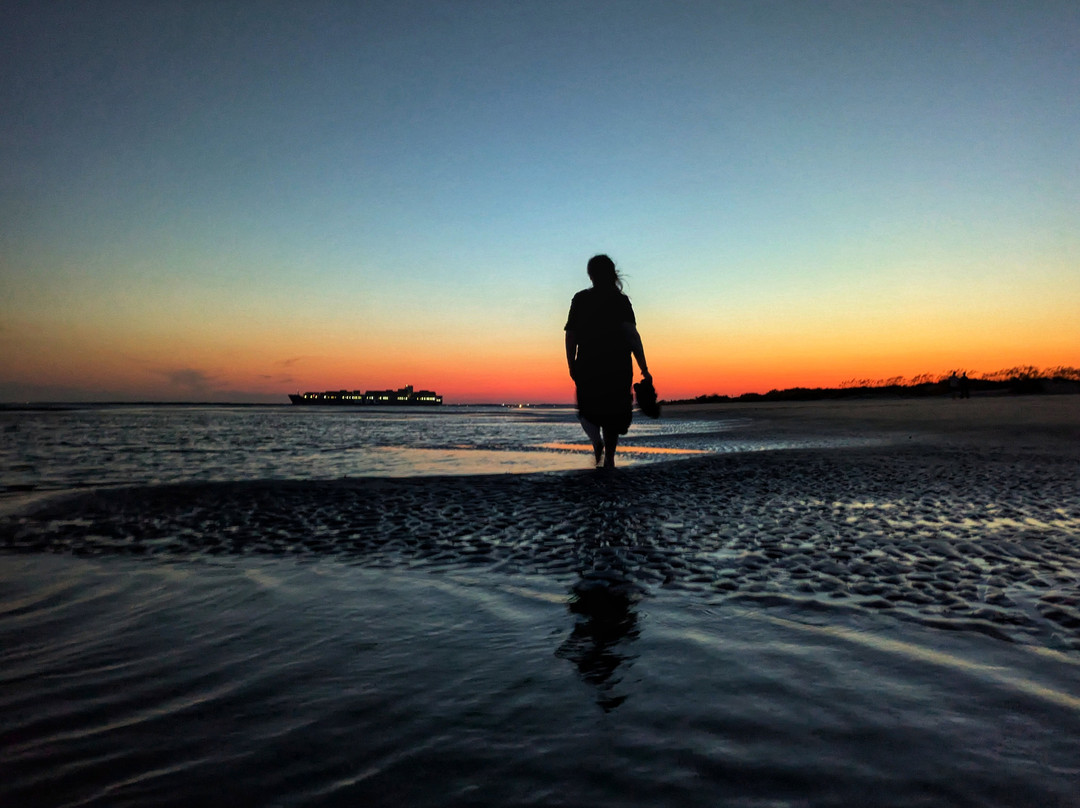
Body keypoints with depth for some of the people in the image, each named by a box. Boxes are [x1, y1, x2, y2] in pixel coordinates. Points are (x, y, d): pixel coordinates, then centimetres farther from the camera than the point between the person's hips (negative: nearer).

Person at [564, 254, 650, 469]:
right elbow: (632, 335, -13)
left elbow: (570, 335, 2)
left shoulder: (580, 299, 3)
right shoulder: (620, 300, -3)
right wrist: (644, 369, -12)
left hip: (587, 366, 1)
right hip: (618, 368, 0)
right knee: (613, 412, 15)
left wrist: (572, 366, 12)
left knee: (588, 410, 16)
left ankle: (597, 440, -14)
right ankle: (609, 458, 9)